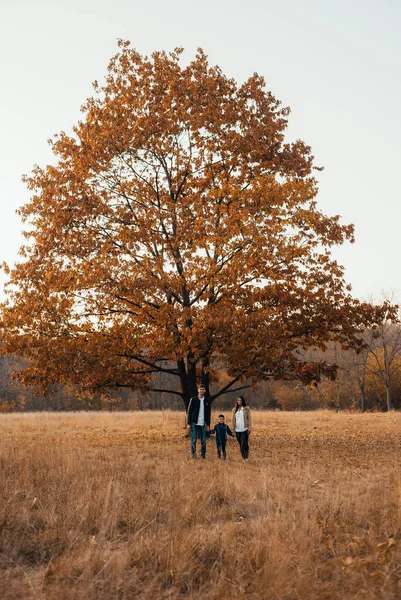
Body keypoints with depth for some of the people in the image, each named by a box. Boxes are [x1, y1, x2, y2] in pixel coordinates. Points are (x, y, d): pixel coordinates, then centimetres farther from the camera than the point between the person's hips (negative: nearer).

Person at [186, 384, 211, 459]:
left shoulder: (207, 400, 9)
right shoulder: (193, 399, -1)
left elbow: (208, 413, 13)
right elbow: (189, 412, -1)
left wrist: (208, 425, 8)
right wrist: (188, 423, -7)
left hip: (203, 424, 3)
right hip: (194, 424, -2)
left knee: (203, 440, 3)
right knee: (193, 440, -2)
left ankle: (203, 455, 12)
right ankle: (193, 454, 6)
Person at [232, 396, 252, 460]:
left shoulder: (246, 408, 1)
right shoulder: (234, 409, 12)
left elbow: (249, 418, -2)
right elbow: (233, 419, 14)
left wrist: (250, 428, -10)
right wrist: (233, 429, 9)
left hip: (244, 429, -4)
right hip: (237, 430, 4)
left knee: (244, 443, -10)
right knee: (240, 444, 7)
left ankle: (246, 457, -7)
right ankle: (243, 457, 14)